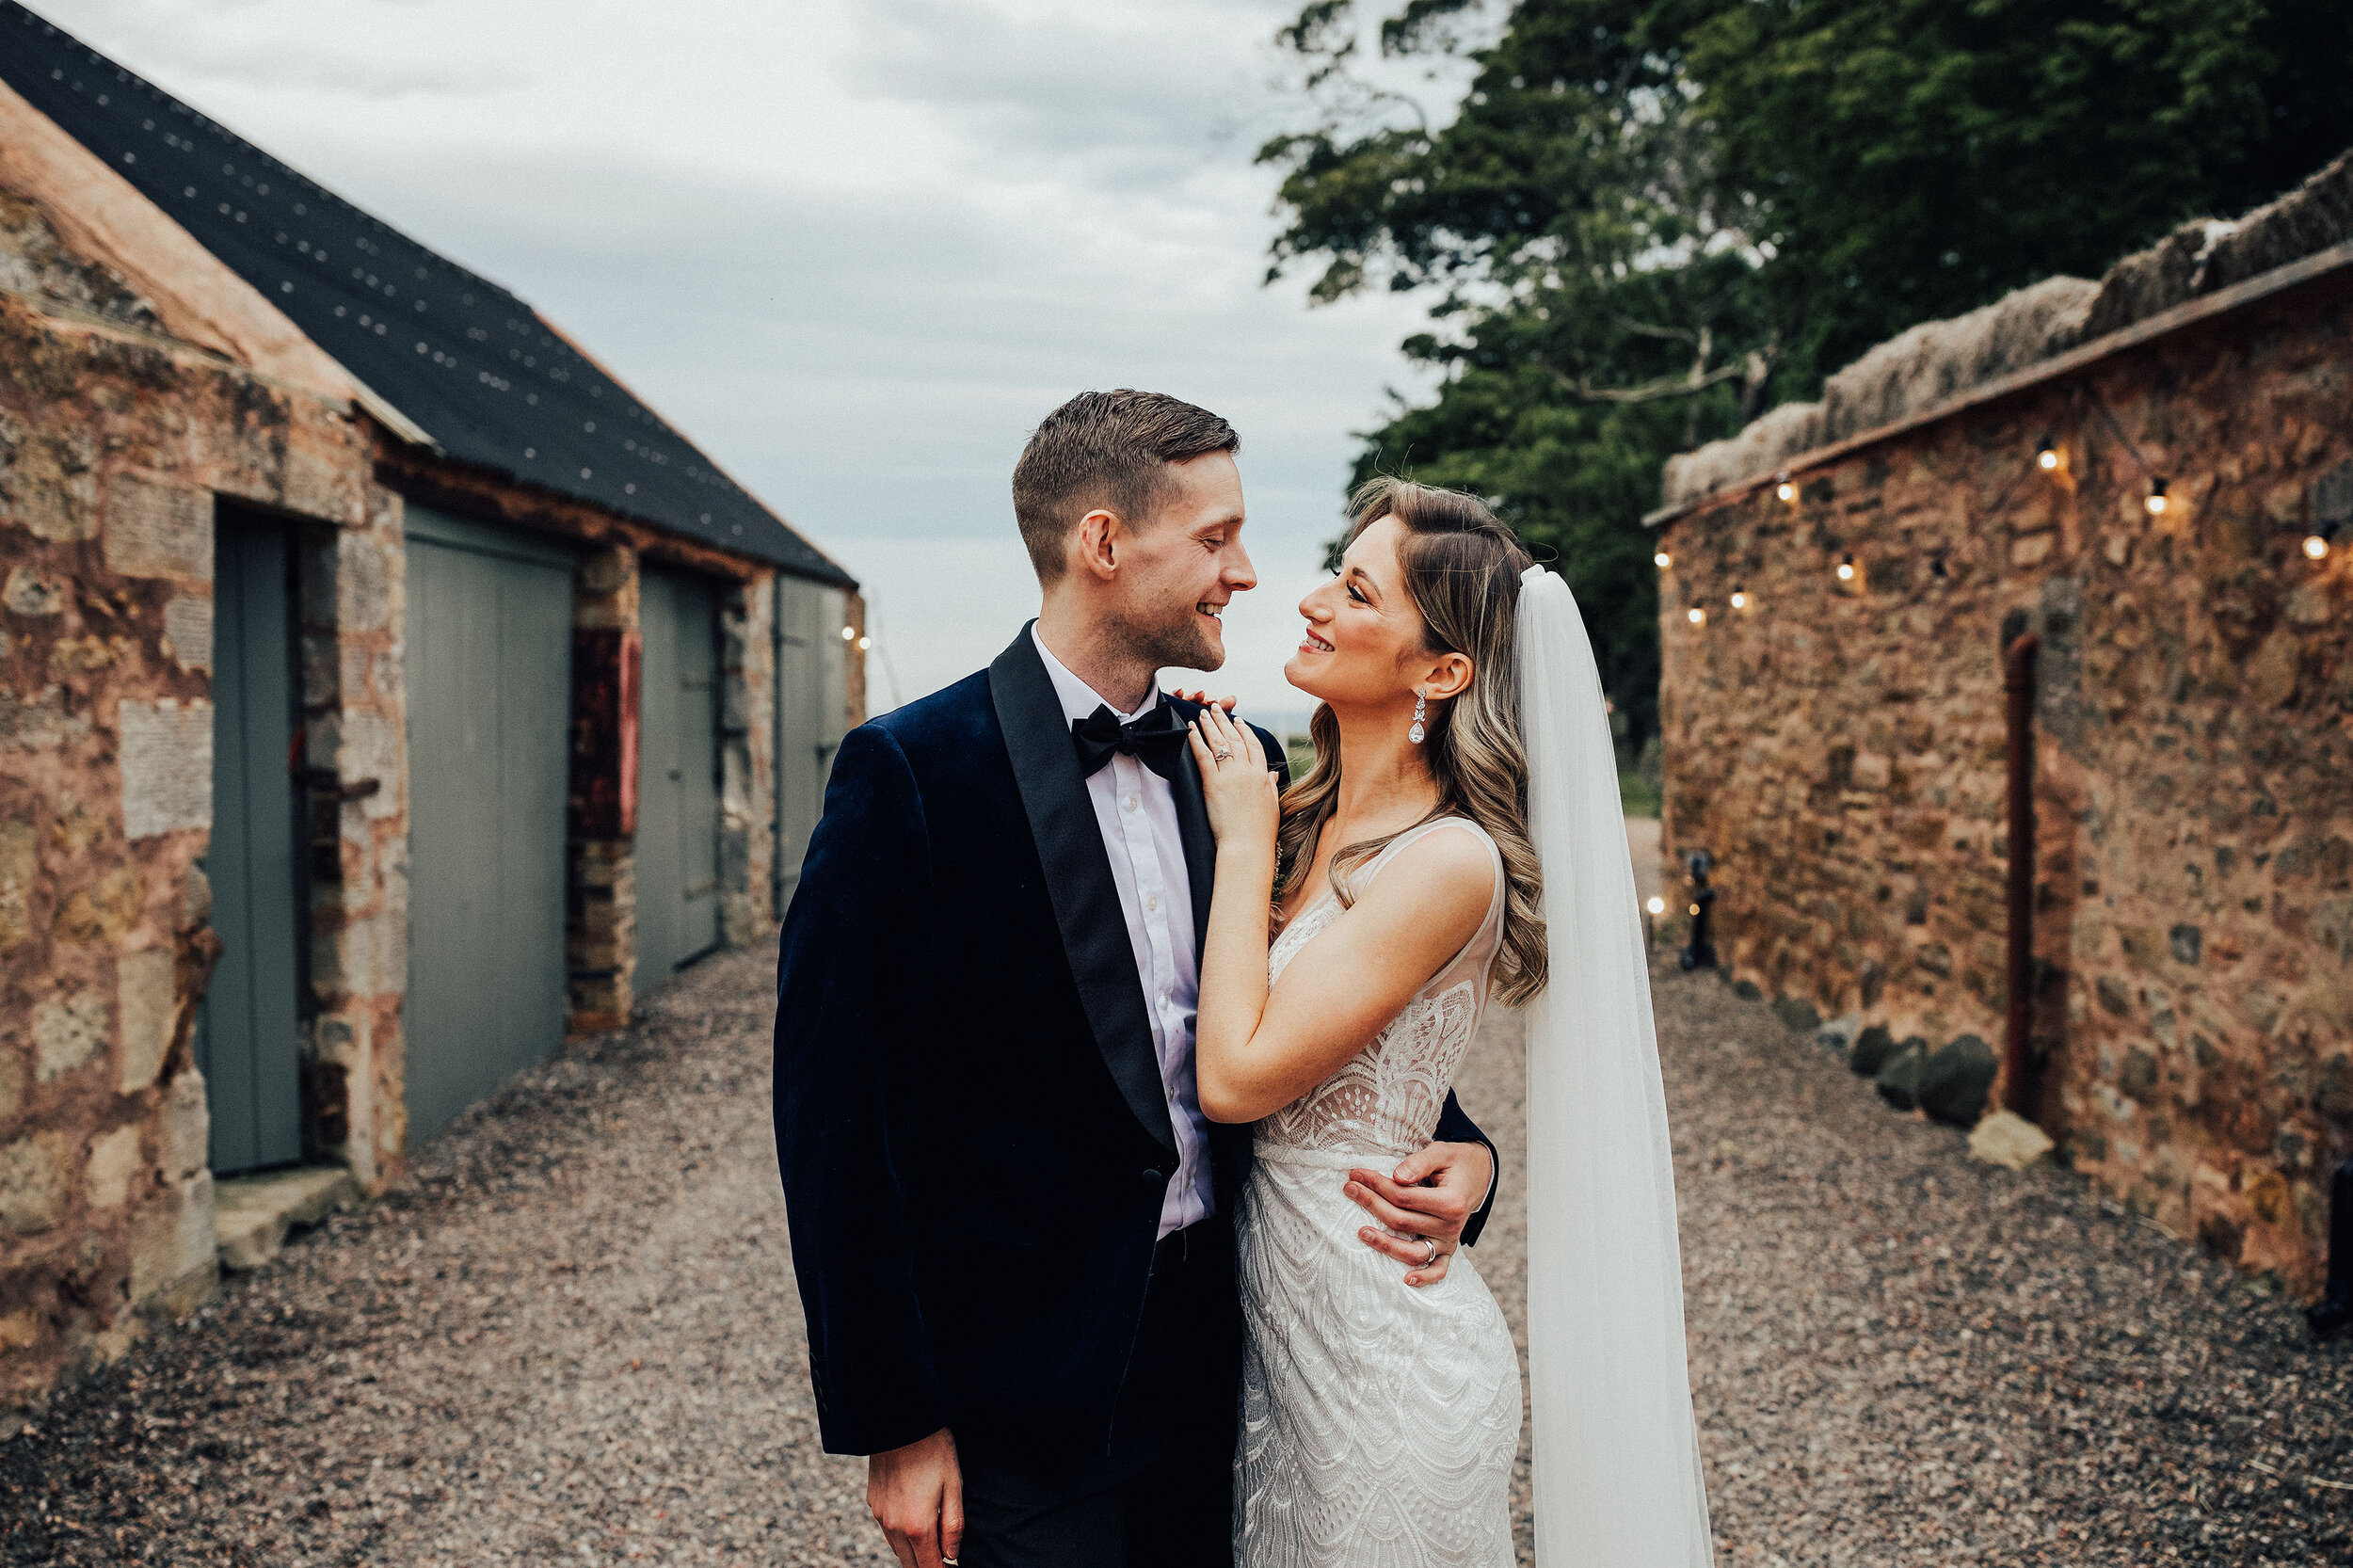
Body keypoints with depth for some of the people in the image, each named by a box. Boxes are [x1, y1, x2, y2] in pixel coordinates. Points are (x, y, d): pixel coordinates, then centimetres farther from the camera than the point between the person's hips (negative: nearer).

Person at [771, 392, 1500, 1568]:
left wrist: (1456, 1149, -4)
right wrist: (893, 1424, -13)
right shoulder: (910, 774, -14)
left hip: (1218, 1358, 6)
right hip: (1025, 1403, -5)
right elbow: (835, 1123, -13)